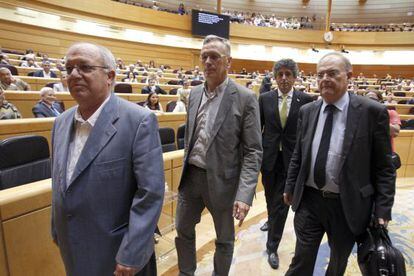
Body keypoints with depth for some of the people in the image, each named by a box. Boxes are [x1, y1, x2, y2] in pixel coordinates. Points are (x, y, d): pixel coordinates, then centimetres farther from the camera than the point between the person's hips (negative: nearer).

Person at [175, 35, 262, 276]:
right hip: (191, 176, 5)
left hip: (222, 179, -4)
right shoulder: (195, 93, 5)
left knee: (224, 239, 18)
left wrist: (245, 194, -21)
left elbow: (253, 151, -14)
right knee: (183, 231, 20)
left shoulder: (245, 98, -12)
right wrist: (186, 169, 15)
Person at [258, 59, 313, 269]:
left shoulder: (305, 100, -4)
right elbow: (258, 127, 5)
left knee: (281, 203, 2)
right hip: (269, 157, 2)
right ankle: (272, 221, 51)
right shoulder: (265, 98, 0)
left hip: (292, 159, -2)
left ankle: (272, 247, 20)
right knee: (271, 200, 20)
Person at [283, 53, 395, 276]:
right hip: (308, 200, 2)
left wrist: (383, 210, -8)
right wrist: (290, 188, 10)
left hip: (347, 205, -1)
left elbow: (384, 166, -6)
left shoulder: (373, 112, -10)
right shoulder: (307, 111, 0)